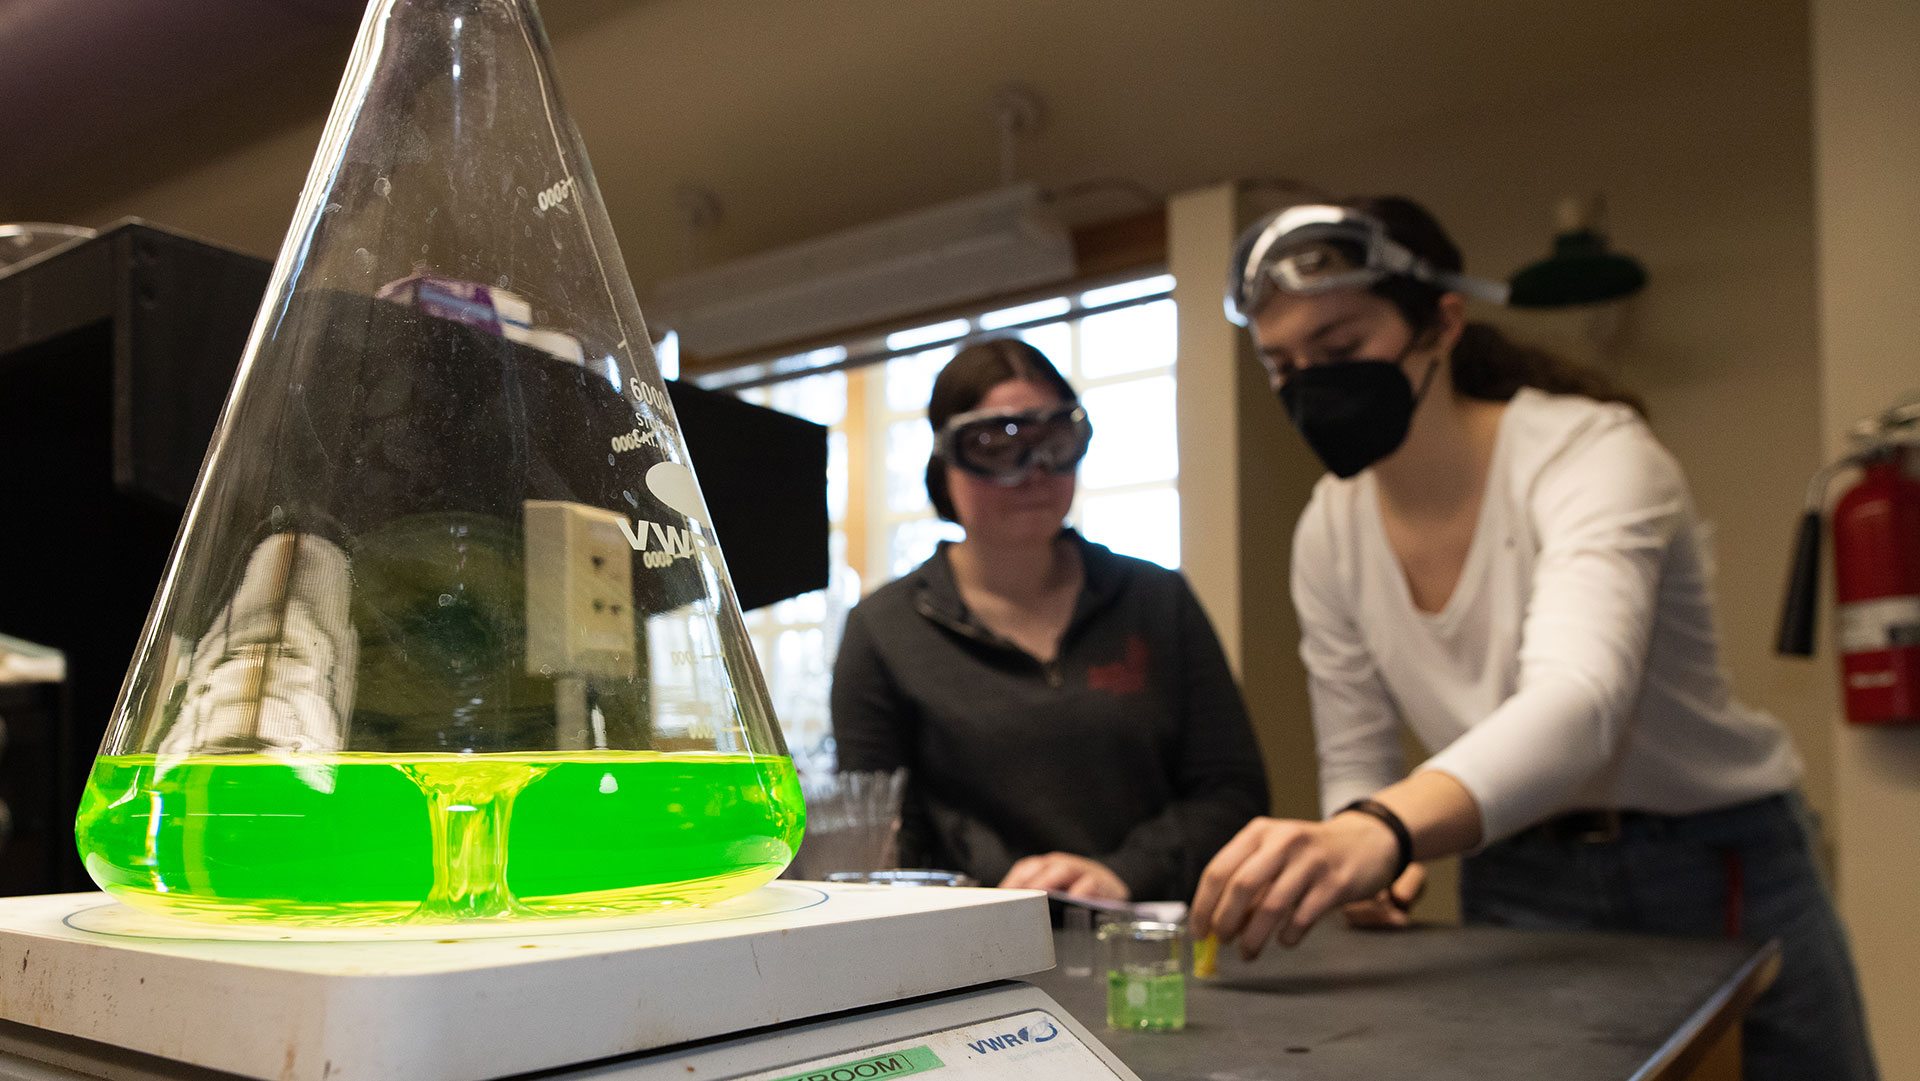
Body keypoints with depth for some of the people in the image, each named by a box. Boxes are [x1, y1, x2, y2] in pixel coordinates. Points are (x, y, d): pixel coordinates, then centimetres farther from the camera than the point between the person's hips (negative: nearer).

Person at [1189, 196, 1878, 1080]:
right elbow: (1357, 767, 0)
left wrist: (1383, 832, -59)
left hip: (1712, 874, -3)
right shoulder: (1329, 533, -6)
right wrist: (1342, 855, -24)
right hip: (1516, 890, 4)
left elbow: (1577, 702, -41)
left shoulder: (1593, 451, -23)